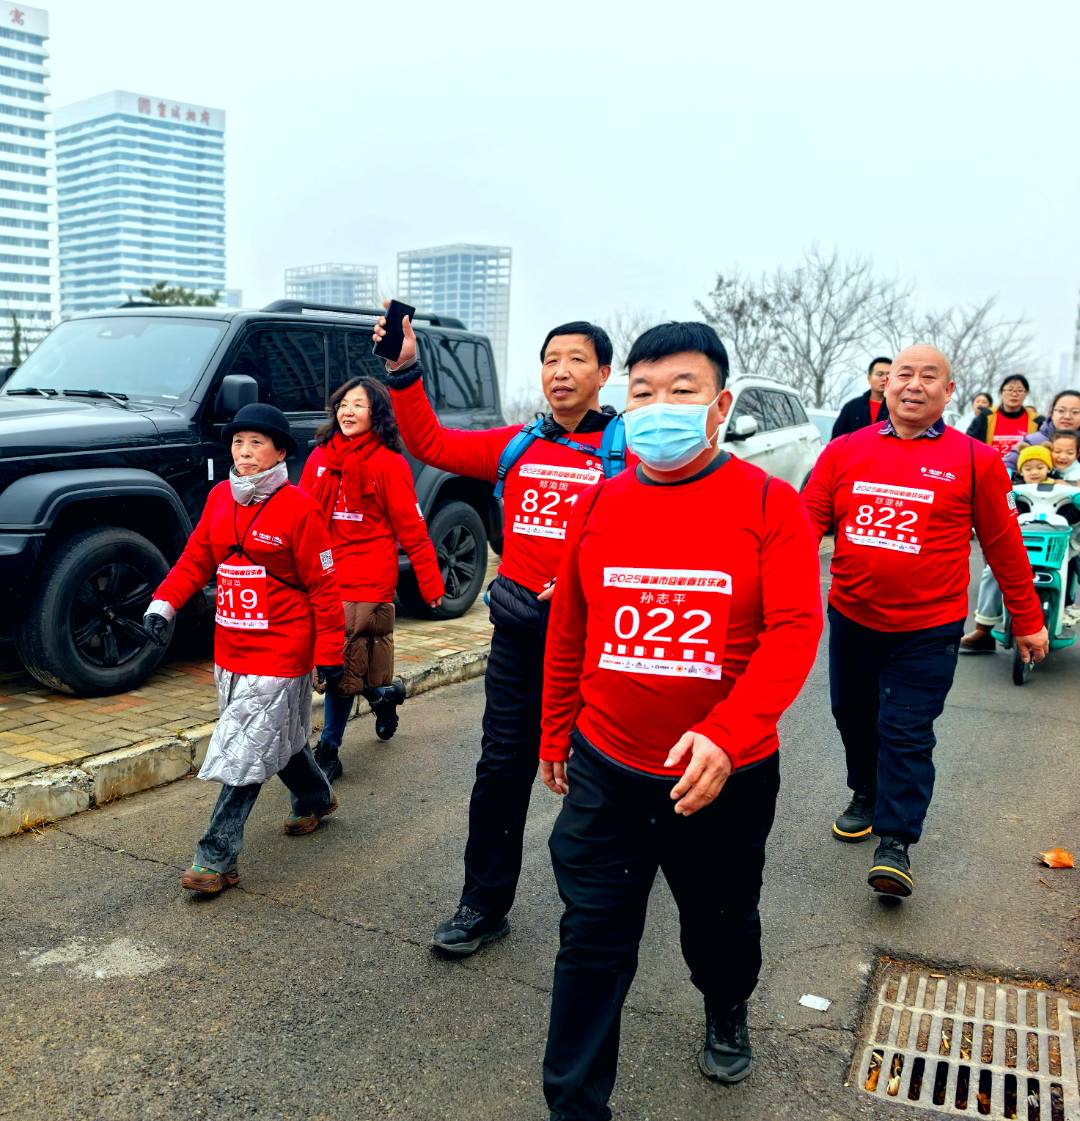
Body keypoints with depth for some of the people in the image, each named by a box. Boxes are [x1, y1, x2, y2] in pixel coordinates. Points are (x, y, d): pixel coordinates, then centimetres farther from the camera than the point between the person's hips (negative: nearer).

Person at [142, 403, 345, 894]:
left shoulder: (298, 508, -13)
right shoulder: (219, 498, 6)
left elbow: (323, 586, -10)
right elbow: (195, 559, 11)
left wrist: (330, 652, -8)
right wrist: (163, 603, -4)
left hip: (279, 652, -7)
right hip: (230, 649, 7)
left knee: (246, 751, -6)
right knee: (276, 735, 22)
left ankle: (217, 858, 2)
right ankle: (315, 797, 46)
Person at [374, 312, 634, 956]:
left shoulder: (628, 451, -4)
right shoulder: (516, 446, 9)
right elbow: (431, 443, 7)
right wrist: (406, 372, -5)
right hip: (520, 632, 4)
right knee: (502, 769, 6)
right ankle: (485, 907, 19)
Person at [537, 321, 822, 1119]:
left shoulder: (771, 505, -10)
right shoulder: (598, 505, -1)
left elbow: (794, 631, -18)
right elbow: (568, 632, 7)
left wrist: (724, 735, -30)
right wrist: (556, 736, 13)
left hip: (727, 776, -1)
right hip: (606, 773, 1)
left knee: (722, 924, 24)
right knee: (592, 945, 6)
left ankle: (727, 1015, 56)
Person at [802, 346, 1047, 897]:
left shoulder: (975, 460, -4)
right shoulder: (844, 451, 1)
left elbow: (1003, 546, 2)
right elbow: (809, 518, -1)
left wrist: (1027, 620, 9)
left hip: (925, 629, -3)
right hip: (850, 617, 3)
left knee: (906, 733, -1)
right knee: (854, 717, 18)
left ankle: (896, 841, 12)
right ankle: (865, 796, 42)